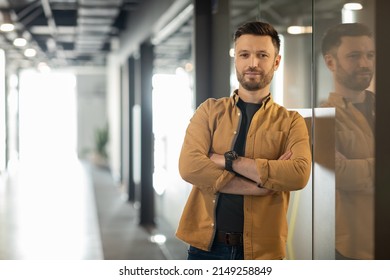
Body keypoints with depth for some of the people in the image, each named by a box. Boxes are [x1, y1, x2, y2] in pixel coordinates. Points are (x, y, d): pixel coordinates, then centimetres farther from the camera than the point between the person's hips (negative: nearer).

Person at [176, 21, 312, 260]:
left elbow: (299, 174, -15)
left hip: (261, 249, 0)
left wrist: (229, 161, -14)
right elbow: (189, 166, -11)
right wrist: (266, 182, -14)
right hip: (207, 245, 1)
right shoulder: (210, 110, 6)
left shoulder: (291, 122, 4)